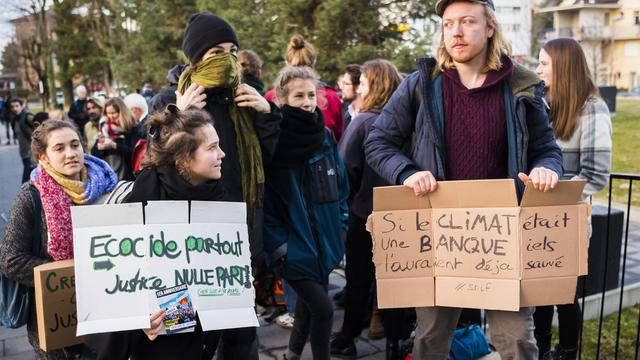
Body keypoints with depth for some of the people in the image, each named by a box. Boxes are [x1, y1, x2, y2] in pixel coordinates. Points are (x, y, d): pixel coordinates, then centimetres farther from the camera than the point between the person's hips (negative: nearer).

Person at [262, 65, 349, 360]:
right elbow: (264, 200, -13)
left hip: (325, 242, 6)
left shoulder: (326, 137, 5)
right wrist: (277, 245, -16)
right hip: (294, 246, -6)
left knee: (309, 304, 19)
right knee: (323, 310, -8)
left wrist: (340, 226, 8)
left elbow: (341, 188, 13)